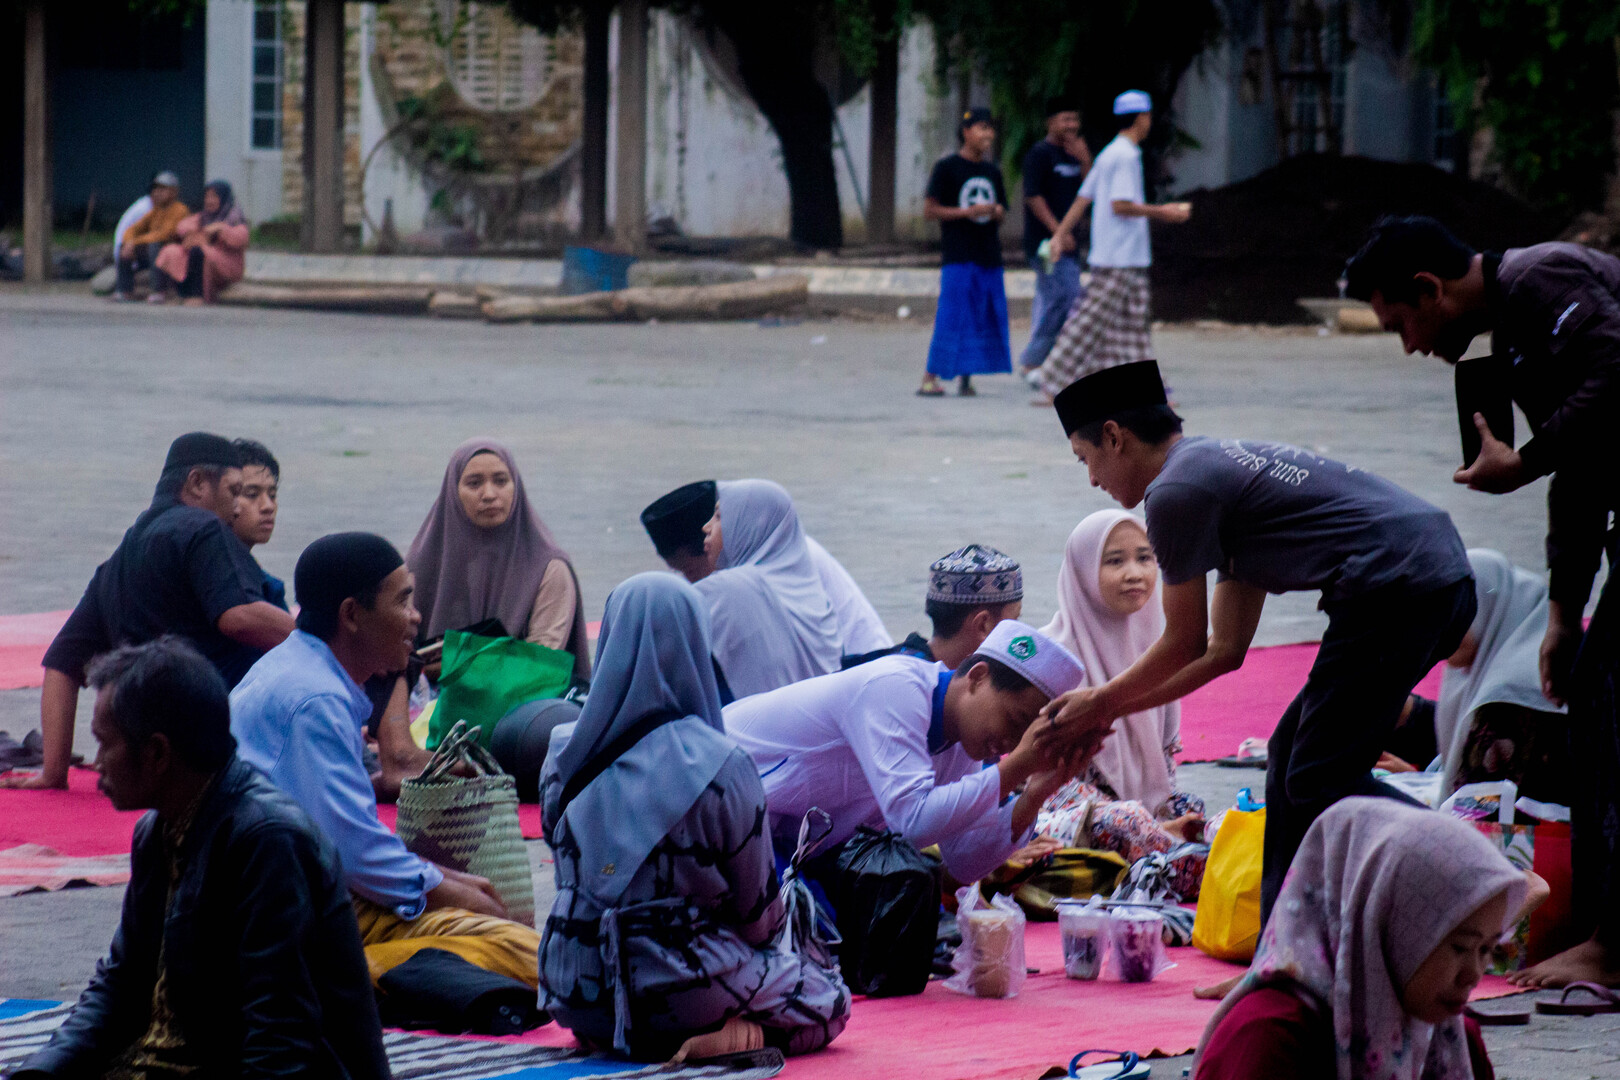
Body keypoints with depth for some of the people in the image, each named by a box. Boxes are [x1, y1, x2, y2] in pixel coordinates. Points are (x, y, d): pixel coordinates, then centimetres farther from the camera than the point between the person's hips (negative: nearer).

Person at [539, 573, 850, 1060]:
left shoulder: (562, 757, -4)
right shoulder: (720, 768, -17)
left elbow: (571, 877, 8)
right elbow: (757, 906, -5)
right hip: (678, 989, -6)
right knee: (828, 1000, 19)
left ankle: (607, 1034, 12)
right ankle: (738, 1033, -7)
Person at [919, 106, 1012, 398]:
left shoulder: (992, 172, 16)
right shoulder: (947, 167, -3)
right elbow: (929, 210, -7)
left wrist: (997, 212, 0)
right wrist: (967, 212, -15)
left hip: (989, 257, 6)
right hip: (958, 257, -6)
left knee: (988, 317, 4)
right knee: (952, 318, -11)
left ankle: (966, 378, 12)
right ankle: (929, 378, -7)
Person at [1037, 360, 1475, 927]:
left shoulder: (1175, 491, -3)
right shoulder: (1223, 462, 27)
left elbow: (1184, 646, 6)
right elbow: (1225, 648, 27)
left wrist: (1100, 703, 20)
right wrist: (1112, 711, 30)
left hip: (1398, 584, -10)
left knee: (1319, 781, -5)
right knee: (1295, 755, 16)